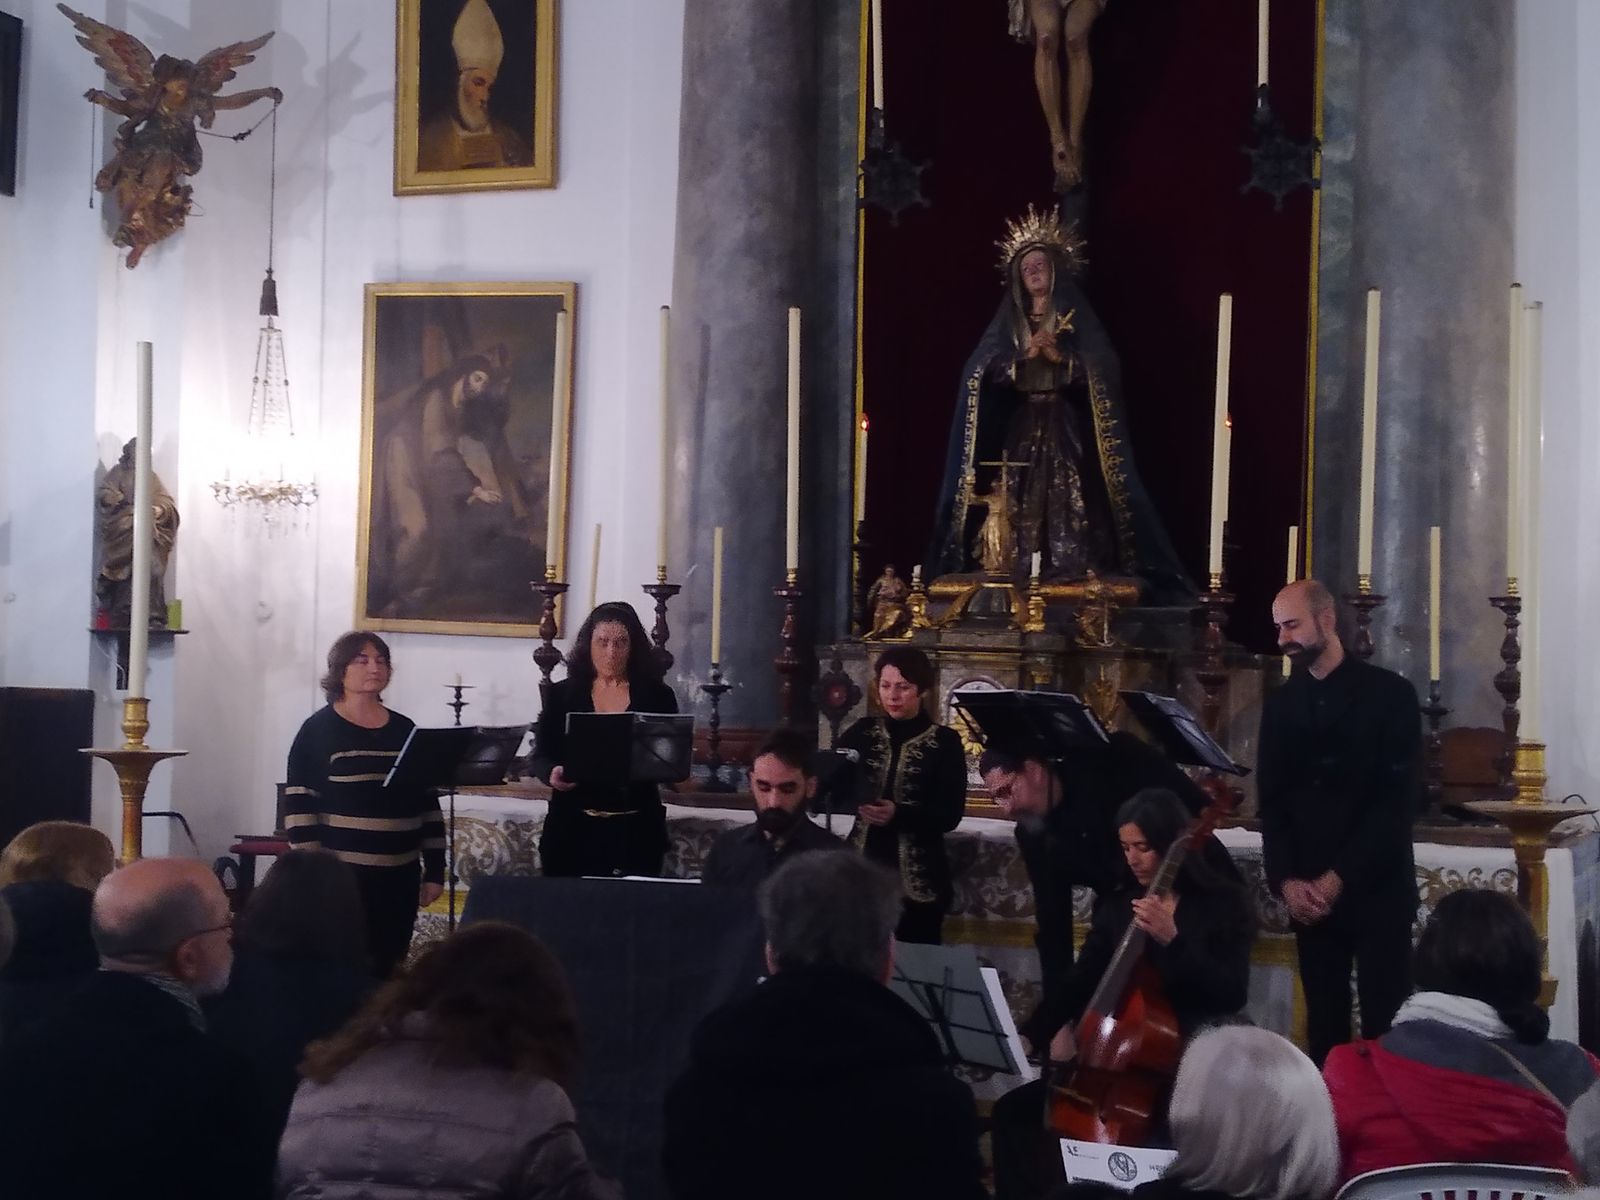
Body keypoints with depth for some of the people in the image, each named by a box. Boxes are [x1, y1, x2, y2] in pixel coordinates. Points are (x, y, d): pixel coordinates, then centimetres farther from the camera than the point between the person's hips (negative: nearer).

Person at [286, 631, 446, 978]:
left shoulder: (406, 731, 11)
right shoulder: (318, 730, -2)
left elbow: (428, 805, 13)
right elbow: (299, 807, -7)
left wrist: (435, 871, 8)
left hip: (399, 877, 5)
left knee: (386, 973, 9)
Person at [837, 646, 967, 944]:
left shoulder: (945, 741, -2)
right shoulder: (862, 733, 7)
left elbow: (950, 815, -8)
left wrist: (899, 815, -22)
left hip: (917, 878, -2)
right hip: (862, 870, 2)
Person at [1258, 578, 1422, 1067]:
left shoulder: (1390, 694, -3)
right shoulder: (1280, 704, 11)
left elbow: (1398, 800, -9)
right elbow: (1272, 802, 8)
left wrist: (1340, 877, -14)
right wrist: (1286, 880, -7)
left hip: (1377, 890, -4)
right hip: (1308, 894, 4)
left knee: (1383, 1026, -4)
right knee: (1324, 1025, 5)